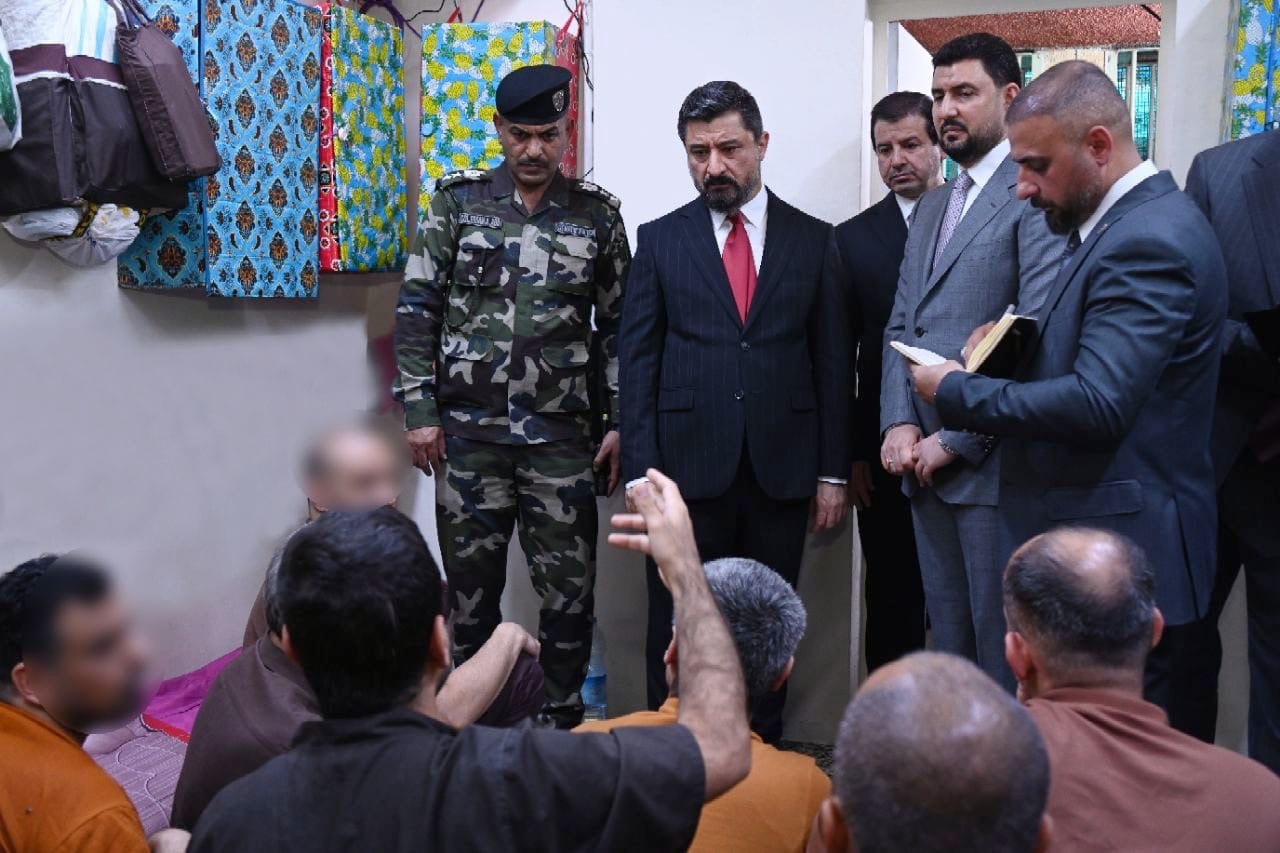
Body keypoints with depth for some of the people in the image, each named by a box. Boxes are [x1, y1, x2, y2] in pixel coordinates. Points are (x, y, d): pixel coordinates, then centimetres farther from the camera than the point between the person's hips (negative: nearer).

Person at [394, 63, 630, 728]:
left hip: (560, 435, 0)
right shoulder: (458, 200, 3)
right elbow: (417, 309, 3)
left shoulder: (596, 213, 4)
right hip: (467, 431, 0)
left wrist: (621, 423, 2)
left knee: (570, 589, 3)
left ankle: (564, 719, 23)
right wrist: (419, 412, -3)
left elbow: (617, 323, 7)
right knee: (472, 588, 10)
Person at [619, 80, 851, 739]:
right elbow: (638, 362, 3)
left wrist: (833, 472, 3)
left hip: (782, 472, 1)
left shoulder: (814, 241, 7)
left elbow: (833, 362, 7)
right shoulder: (660, 240, 6)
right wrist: (640, 473, -5)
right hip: (690, 468, -1)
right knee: (677, 629, 4)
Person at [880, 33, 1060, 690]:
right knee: (948, 641, 14)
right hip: (925, 464, 8)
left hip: (993, 465, -7)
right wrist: (899, 424, 0)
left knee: (1004, 653, 1)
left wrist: (956, 440, -14)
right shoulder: (931, 208, 19)